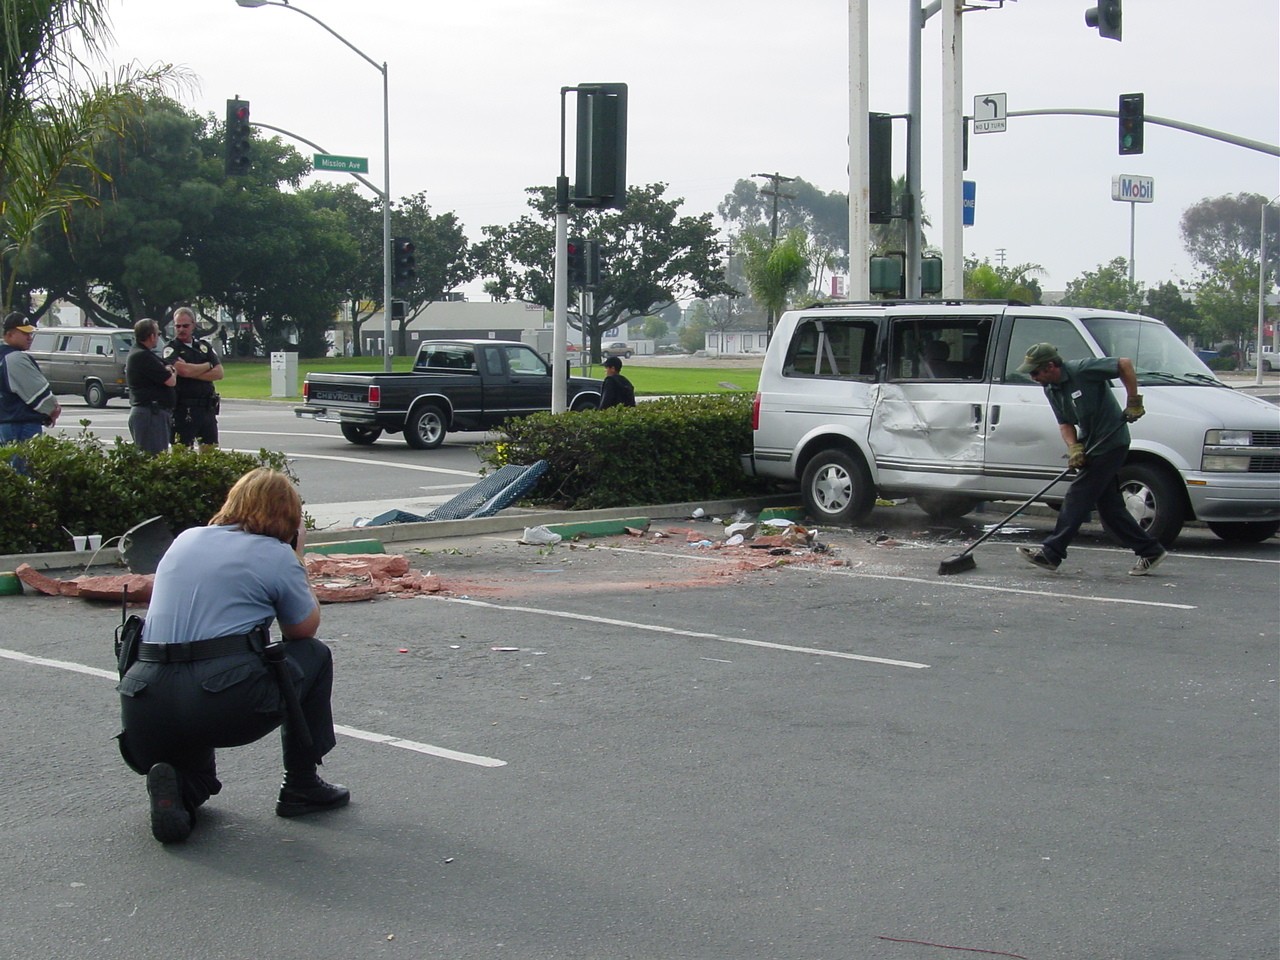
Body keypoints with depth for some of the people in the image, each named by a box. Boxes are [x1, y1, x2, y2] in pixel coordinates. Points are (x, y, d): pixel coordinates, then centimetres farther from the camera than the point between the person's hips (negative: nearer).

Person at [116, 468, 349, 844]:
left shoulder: (185, 540, 18)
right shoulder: (276, 555, 3)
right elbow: (304, 629, 16)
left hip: (145, 710, 5)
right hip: (228, 702, -5)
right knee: (314, 656, 25)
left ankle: (177, 788, 0)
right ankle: (301, 787, 24)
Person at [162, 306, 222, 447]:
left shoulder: (204, 346, 13)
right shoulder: (171, 348, -1)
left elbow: (218, 373, 2)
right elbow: (183, 370, -19)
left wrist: (192, 372, -10)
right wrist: (208, 366, -3)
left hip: (207, 408, 5)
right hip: (184, 409, -5)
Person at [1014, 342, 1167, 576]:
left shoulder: (1082, 370, -20)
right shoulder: (1051, 390, 5)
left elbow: (1125, 364, -20)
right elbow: (1065, 423, 5)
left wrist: (1134, 402, -19)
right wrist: (1074, 448, -13)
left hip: (1111, 442, -9)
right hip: (1094, 445, 9)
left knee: (1078, 497, -9)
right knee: (1109, 504, 10)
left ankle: (1051, 553, -8)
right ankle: (1150, 550, 19)